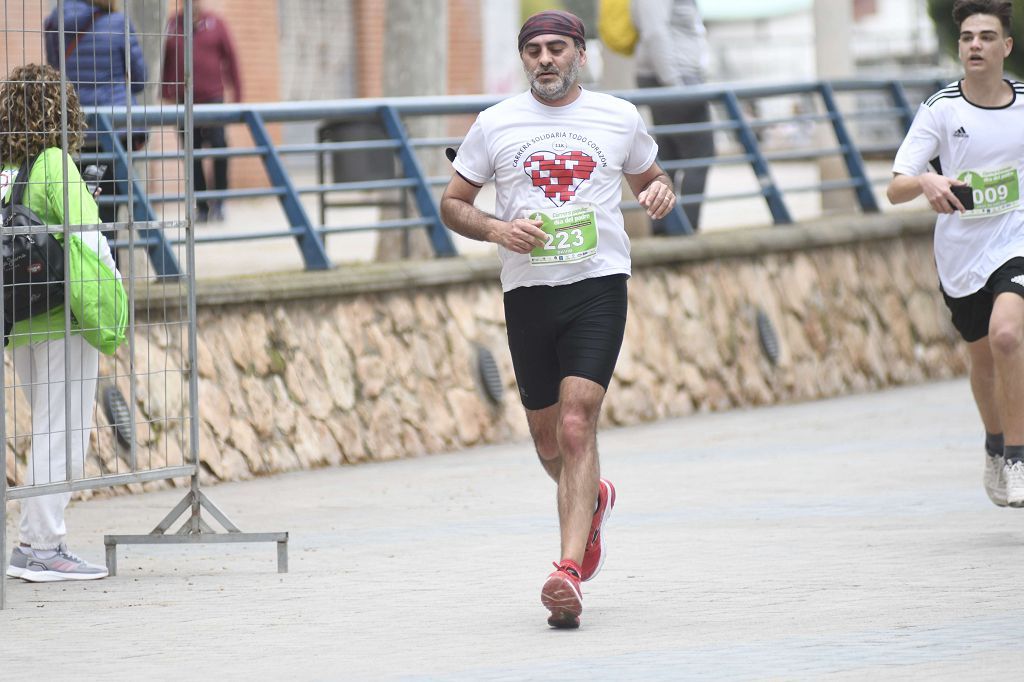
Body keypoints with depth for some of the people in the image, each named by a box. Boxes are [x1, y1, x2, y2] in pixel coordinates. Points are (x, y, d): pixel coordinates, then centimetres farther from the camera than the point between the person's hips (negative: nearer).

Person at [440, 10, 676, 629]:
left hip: (598, 285, -2)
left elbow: (649, 177, 22)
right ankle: (594, 501, 47)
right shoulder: (494, 125, 5)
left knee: (577, 425, -17)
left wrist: (661, 191, -2)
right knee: (548, 437, 12)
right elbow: (452, 204, 10)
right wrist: (498, 229, -9)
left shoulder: (619, 118, 6)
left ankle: (569, 573, -23)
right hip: (527, 292, 2)